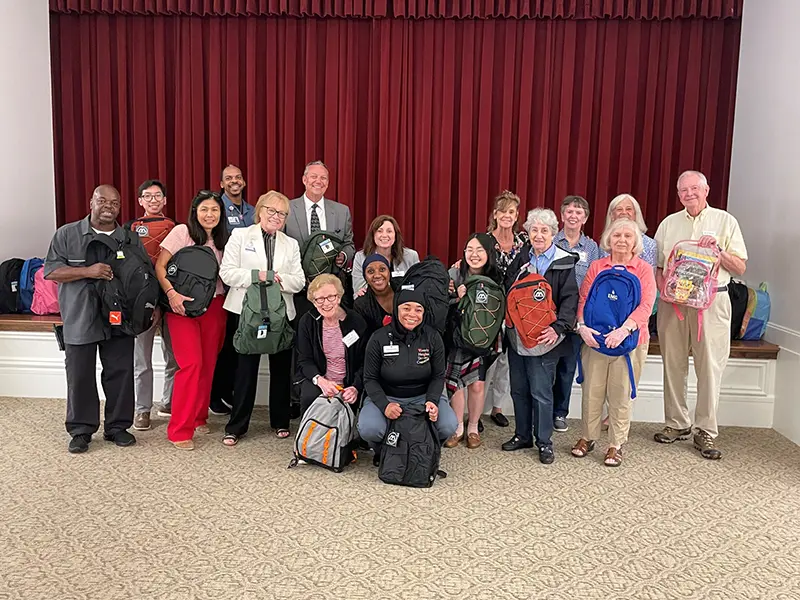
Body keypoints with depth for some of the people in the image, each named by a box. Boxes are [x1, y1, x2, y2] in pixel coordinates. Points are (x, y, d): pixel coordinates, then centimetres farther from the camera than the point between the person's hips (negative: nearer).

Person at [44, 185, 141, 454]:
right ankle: (81, 430, 17)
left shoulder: (130, 238, 10)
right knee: (80, 377, 4)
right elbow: (51, 270, -4)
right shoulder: (67, 234, 3)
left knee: (121, 374, 5)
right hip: (79, 321, -2)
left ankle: (117, 426, 19)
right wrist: (88, 271, -17)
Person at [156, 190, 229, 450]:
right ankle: (179, 429, -6)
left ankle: (199, 417, 22)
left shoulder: (223, 239, 12)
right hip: (183, 306, -5)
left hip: (214, 307, 5)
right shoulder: (182, 232, -3)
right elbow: (160, 266, -5)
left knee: (208, 365, 5)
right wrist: (171, 293, -17)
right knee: (191, 364, -14)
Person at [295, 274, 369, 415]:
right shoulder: (307, 321, -2)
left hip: (348, 384, -1)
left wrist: (356, 388, -21)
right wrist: (320, 380, -23)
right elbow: (304, 361, -3)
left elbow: (363, 363, -4)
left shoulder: (356, 321, -6)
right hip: (316, 378, 1)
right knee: (309, 397, -30)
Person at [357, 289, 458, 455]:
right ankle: (383, 450, 8)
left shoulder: (433, 337, -5)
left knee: (448, 426, -24)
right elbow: (370, 379, -5)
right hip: (386, 397, -1)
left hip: (423, 396, 2)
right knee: (369, 429, -30)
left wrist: (432, 401, -19)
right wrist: (384, 405, -23)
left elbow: (438, 376, 2)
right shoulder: (379, 339, -10)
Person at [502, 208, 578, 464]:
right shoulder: (520, 259, 11)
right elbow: (507, 291, 15)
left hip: (543, 338, -5)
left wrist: (558, 327, -24)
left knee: (541, 392, -2)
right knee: (518, 389, 13)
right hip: (517, 335, 5)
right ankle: (522, 435, 27)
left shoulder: (564, 263, -4)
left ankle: (544, 442, 13)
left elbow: (570, 299, -11)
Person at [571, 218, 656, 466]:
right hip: (595, 338, 2)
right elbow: (584, 298, 3)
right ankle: (587, 437, 25)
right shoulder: (596, 267, 7)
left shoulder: (644, 269, 0)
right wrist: (582, 325, -15)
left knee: (621, 394, 5)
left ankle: (616, 444, 18)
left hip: (629, 340, -2)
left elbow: (645, 306, -10)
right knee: (591, 390, 7)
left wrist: (624, 329, -25)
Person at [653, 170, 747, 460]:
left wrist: (718, 249, -11)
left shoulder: (725, 221, 7)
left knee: (710, 367, -3)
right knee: (673, 364, 6)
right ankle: (677, 424, 18)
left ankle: (706, 432, 5)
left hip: (711, 302, -2)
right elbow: (656, 265, 11)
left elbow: (740, 268, 4)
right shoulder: (669, 224, 13)